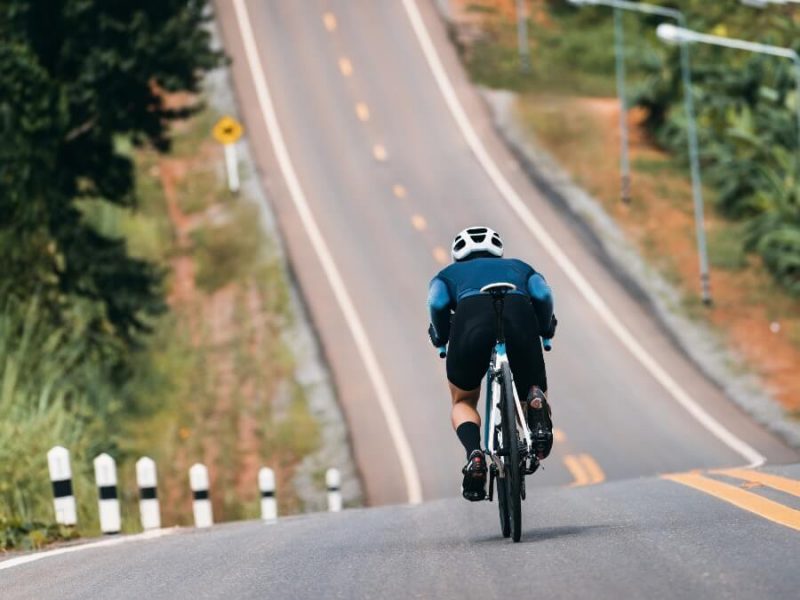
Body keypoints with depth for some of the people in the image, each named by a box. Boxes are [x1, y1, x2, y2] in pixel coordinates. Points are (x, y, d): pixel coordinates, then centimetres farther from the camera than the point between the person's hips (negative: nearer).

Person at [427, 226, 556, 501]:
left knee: (463, 402, 23)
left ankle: (474, 455, -8)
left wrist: (441, 339, 29)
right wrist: (544, 331, 33)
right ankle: (535, 398, -19)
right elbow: (543, 295, 17)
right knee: (534, 403, 19)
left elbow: (438, 303, 12)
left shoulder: (450, 273, 35)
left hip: (472, 314, -1)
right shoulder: (518, 266, 39)